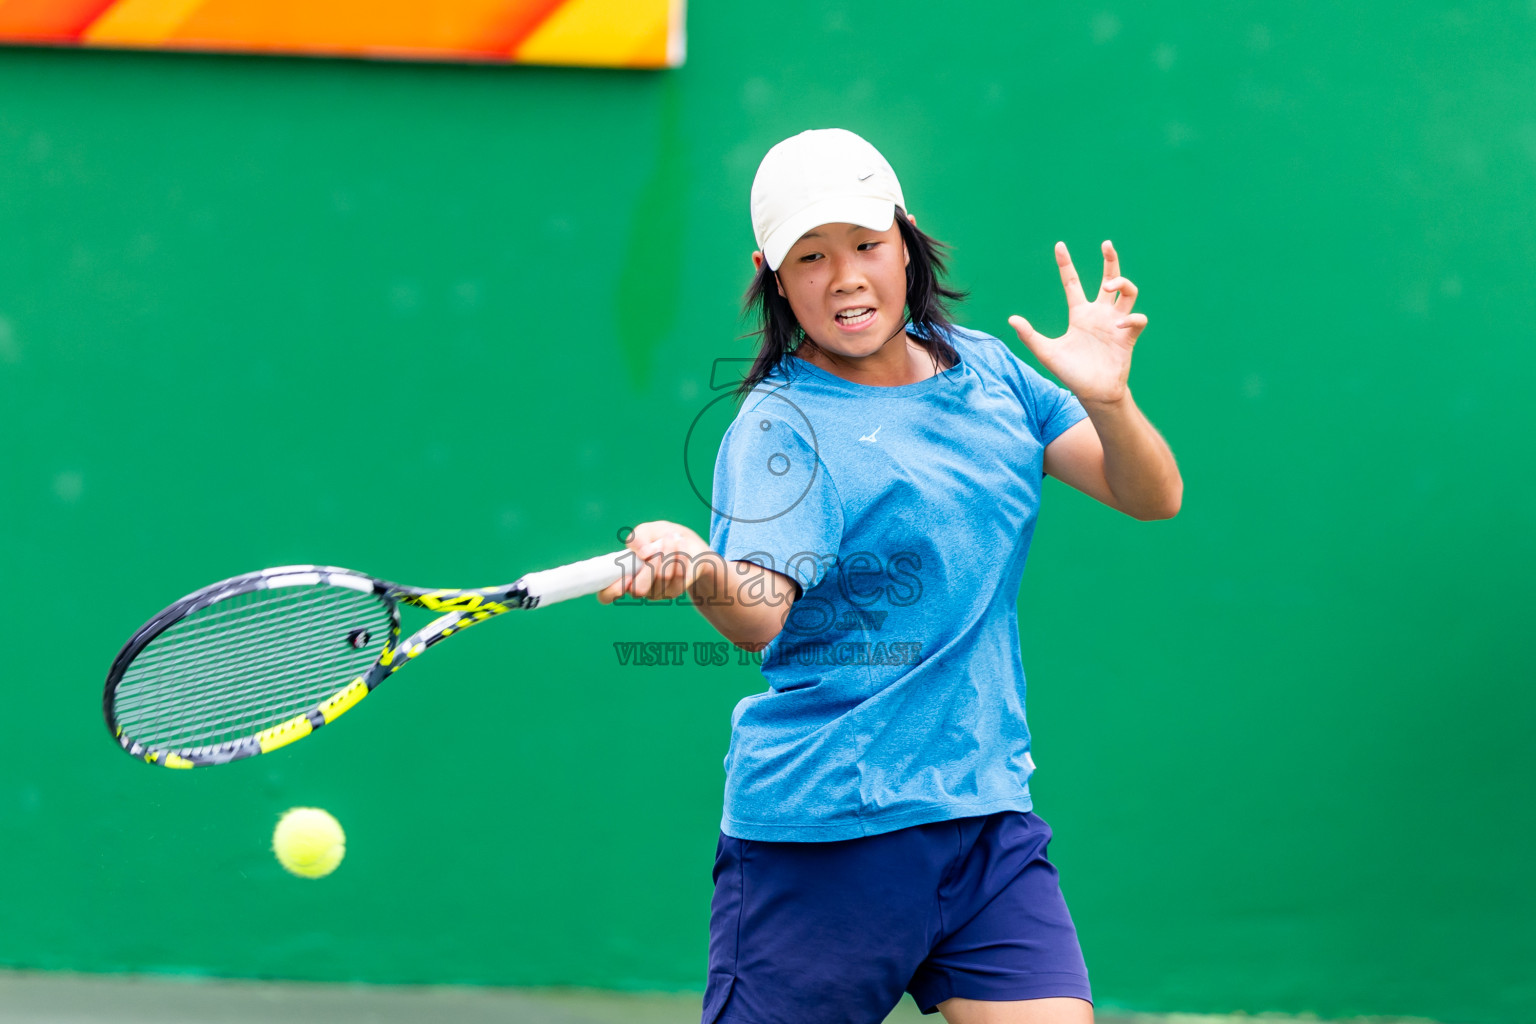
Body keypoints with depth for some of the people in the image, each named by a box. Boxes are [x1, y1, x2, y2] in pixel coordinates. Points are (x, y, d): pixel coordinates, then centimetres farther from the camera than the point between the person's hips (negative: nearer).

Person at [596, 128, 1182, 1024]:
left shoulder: (987, 370, 8)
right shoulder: (779, 428, -10)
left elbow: (1153, 497, 7)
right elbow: (761, 611, -26)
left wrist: (1107, 400, -15)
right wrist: (706, 574, -49)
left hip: (986, 816, 5)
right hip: (821, 839, -4)